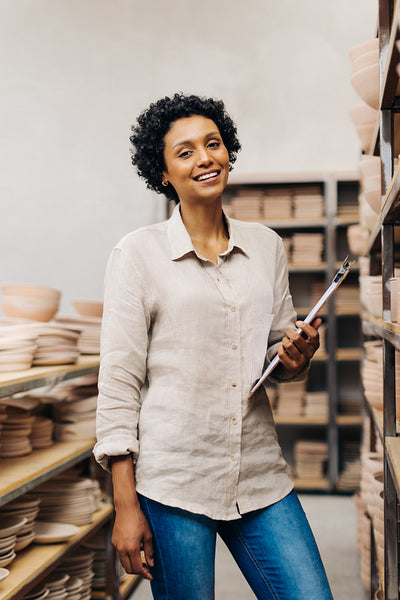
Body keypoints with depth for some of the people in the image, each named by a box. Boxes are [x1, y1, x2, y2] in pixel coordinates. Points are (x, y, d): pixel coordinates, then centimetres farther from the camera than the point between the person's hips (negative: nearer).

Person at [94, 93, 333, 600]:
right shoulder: (138, 252, -3)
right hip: (173, 481, -3)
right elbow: (119, 380, -5)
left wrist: (297, 358, -8)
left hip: (261, 477, 4)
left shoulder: (266, 245, 8)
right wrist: (125, 506, -8)